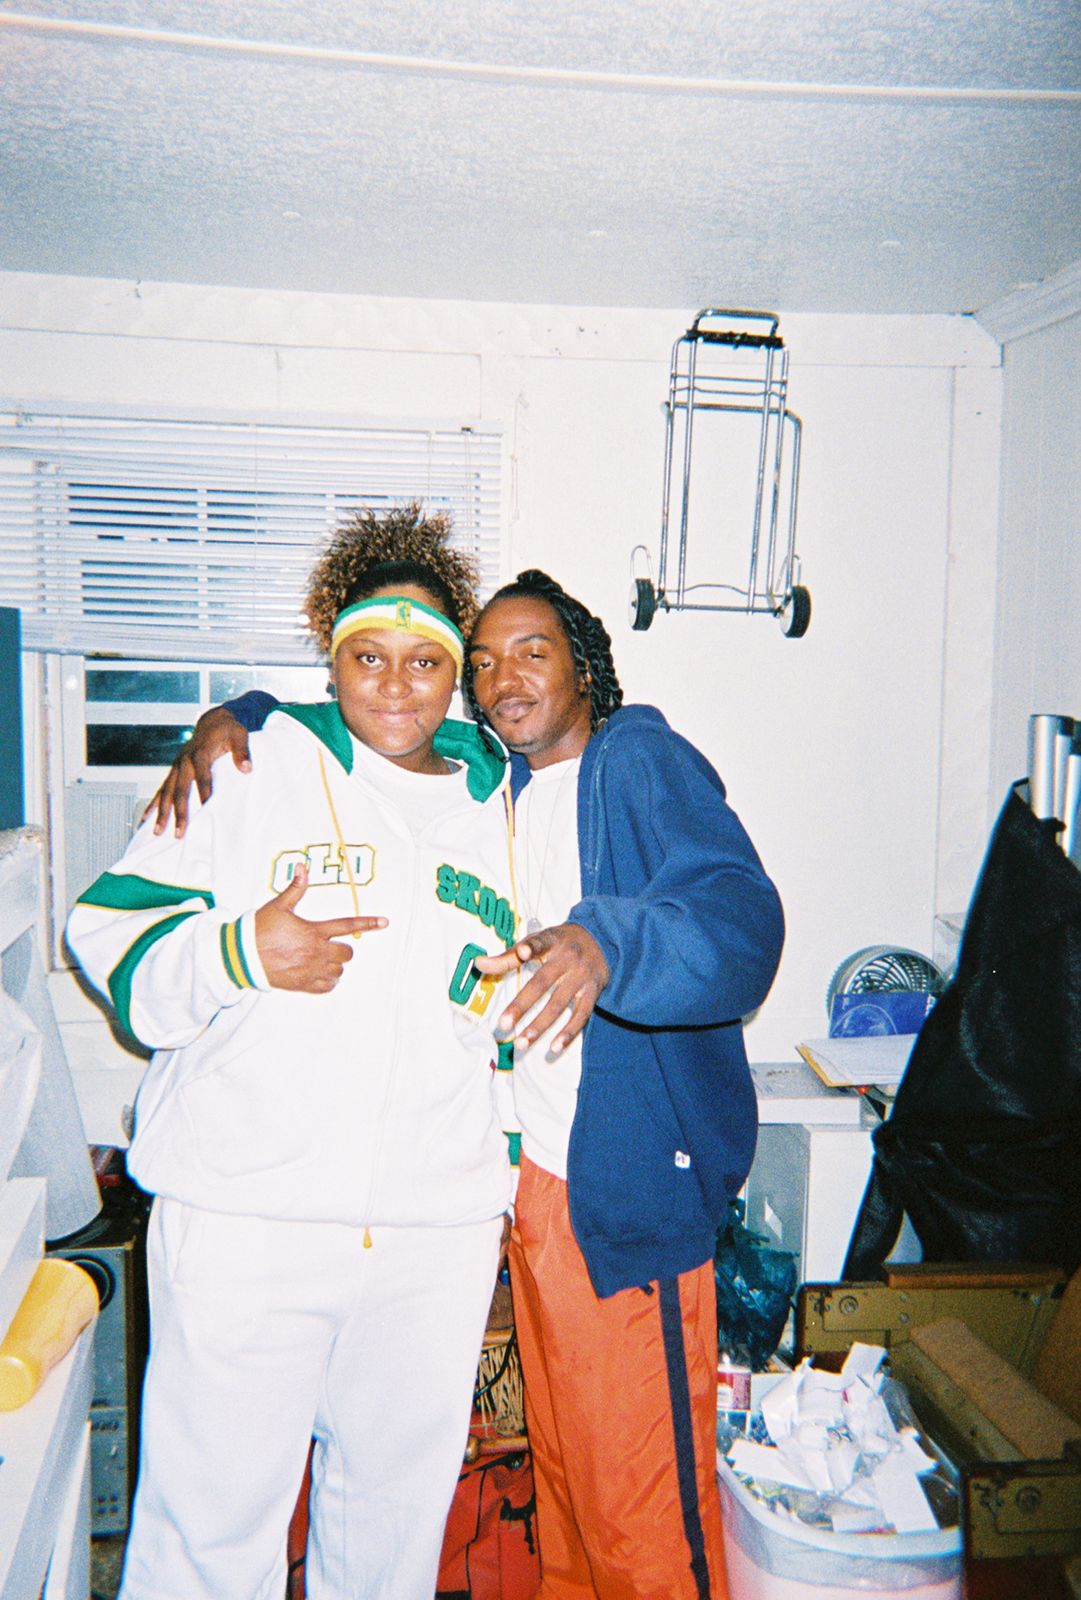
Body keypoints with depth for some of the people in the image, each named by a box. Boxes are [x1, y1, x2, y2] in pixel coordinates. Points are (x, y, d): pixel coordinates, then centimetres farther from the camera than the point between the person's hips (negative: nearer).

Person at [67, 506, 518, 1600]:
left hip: (441, 1224, 4)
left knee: (398, 1500, 17)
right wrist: (241, 953, -17)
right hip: (244, 1211, -3)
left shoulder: (496, 803, 12)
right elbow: (111, 930, -1)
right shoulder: (253, 764, 1)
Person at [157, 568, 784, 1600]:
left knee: (642, 1485, 4)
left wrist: (606, 941, -45)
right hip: (530, 1168, 7)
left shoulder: (644, 762, -11)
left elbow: (744, 919, -26)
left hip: (627, 1182, -7)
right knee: (558, 1449, 22)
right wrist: (231, 723, 0)